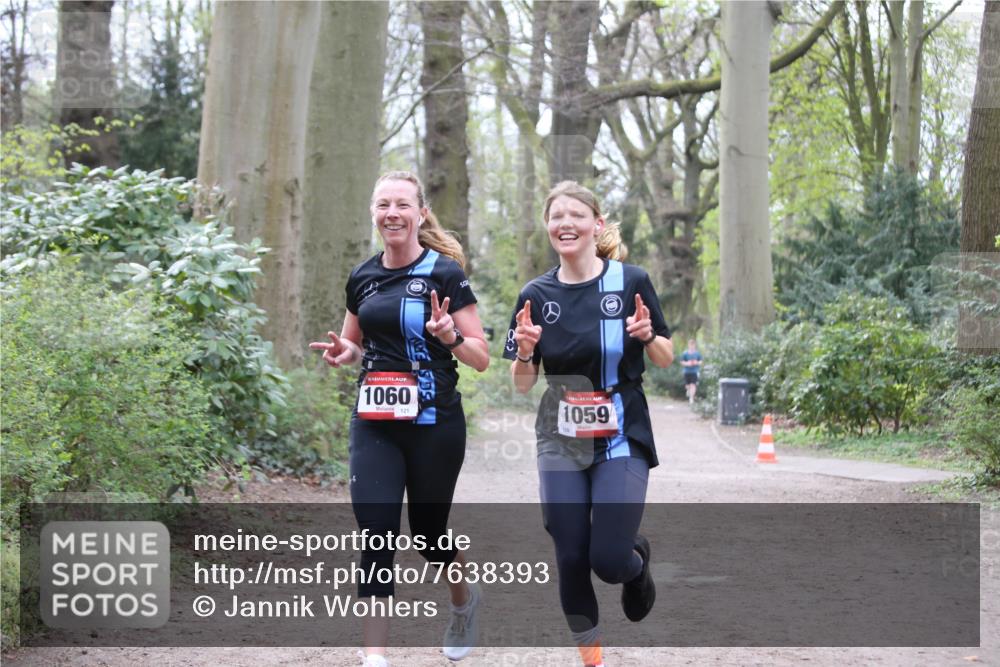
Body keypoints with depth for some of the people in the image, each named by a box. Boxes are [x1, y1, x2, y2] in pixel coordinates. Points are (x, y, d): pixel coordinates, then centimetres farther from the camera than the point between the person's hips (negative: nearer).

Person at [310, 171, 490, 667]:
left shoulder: (445, 273, -7)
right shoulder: (362, 278, 6)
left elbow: (481, 358, -6)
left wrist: (450, 335, -27)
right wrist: (343, 354, -1)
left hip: (434, 426, -3)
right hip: (374, 426, 3)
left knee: (427, 532, 11)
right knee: (375, 536, -8)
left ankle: (464, 598, 43)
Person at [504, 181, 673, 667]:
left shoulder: (631, 282, -5)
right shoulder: (537, 296, 1)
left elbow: (666, 360, 4)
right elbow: (522, 385, 5)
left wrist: (647, 336, -18)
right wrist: (524, 350, -16)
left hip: (622, 442, -2)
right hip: (561, 445, 3)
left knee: (609, 560, -10)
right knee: (571, 559, 1)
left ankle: (638, 560, 27)